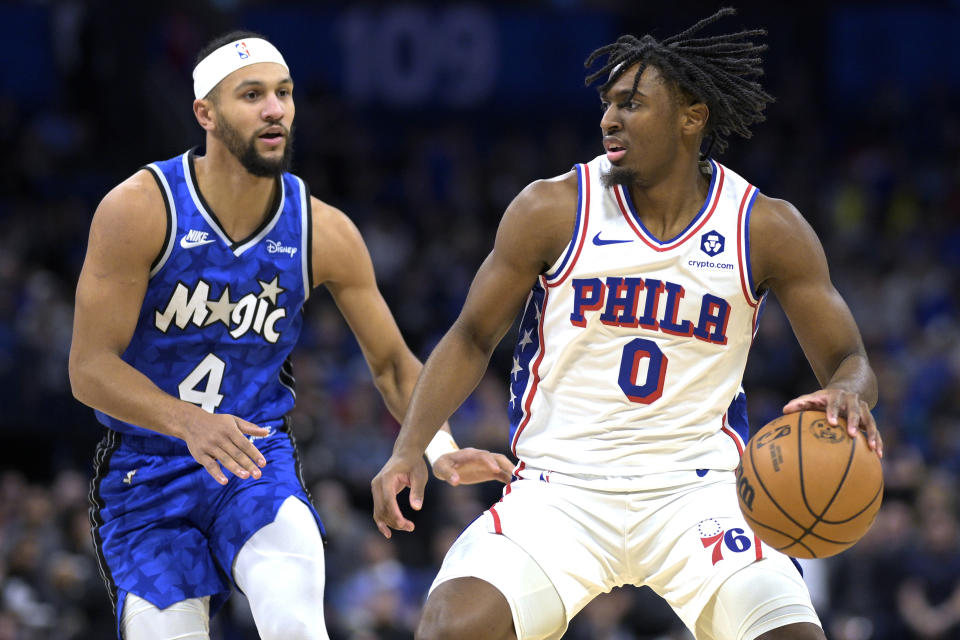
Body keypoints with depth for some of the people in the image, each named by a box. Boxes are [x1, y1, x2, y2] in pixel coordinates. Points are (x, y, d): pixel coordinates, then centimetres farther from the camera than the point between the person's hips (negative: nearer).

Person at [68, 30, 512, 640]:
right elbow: (90, 368, -17)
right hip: (145, 471, -1)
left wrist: (440, 450, -13)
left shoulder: (324, 233, -5)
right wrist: (190, 424, -33)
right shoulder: (139, 210, -15)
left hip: (258, 458, 1)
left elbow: (392, 362, 6)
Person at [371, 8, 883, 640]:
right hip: (561, 488, -1)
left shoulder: (766, 230, -2)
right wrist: (410, 448, -8)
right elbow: (472, 339, 6)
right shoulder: (553, 210, -4)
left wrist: (848, 392, -23)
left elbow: (848, 361, 2)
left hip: (696, 493, 1)